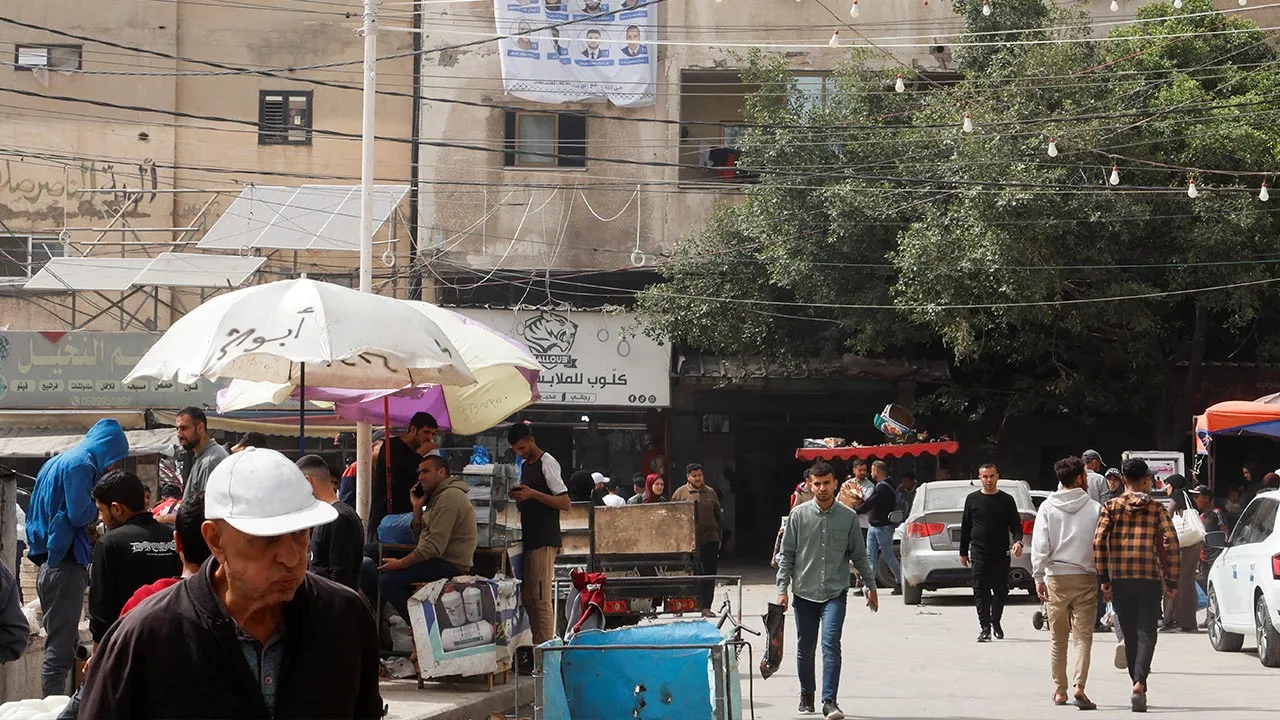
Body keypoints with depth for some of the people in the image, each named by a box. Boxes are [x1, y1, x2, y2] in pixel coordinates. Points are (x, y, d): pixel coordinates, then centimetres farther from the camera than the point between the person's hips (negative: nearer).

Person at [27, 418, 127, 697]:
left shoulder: (56, 462, 19)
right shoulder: (81, 464, -11)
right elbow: (80, 514, -19)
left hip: (48, 564, 10)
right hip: (65, 566, -10)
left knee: (61, 646, 16)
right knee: (60, 652, -9)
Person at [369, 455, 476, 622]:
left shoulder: (449, 497, -15)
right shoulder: (438, 496, 19)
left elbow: (434, 546, -22)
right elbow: (421, 536, 19)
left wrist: (400, 563, -18)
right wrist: (417, 507, 7)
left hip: (450, 566, -11)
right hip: (439, 562, 11)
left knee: (388, 581, -25)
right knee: (369, 569, 9)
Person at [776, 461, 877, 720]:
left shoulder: (848, 517, 2)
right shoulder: (799, 514, 1)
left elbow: (859, 554, 11)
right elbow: (786, 553, 3)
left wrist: (871, 586, 13)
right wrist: (782, 589, -2)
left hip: (835, 592, -1)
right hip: (804, 592, 1)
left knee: (831, 644, -15)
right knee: (805, 648, 10)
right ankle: (806, 695, 28)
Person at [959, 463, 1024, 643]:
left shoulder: (1006, 500, 6)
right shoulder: (972, 499, 7)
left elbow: (1016, 525, 6)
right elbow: (965, 526, 11)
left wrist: (1018, 541, -14)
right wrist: (963, 552, 10)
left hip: (1001, 553, 0)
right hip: (979, 554, 0)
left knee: (1001, 590, 4)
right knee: (981, 592, -6)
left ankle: (996, 622, 26)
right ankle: (985, 628, -2)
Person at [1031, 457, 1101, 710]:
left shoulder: (1048, 507, 0)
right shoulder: (1095, 508, -2)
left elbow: (1039, 544, -5)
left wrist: (1039, 578, 0)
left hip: (1056, 577, 1)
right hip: (1086, 577, -1)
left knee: (1058, 639, 11)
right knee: (1084, 637, -1)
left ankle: (1059, 691, 15)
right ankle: (1079, 686, -18)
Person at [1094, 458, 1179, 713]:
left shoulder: (1112, 507, 5)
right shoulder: (1156, 509, 3)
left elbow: (1098, 542, -5)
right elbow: (1171, 542, -6)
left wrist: (1104, 580, 0)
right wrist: (1172, 580, 0)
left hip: (1120, 580, 1)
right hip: (1149, 578, -1)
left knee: (1130, 635, 14)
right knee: (1146, 634, 0)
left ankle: (1138, 686, 19)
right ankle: (1139, 684, -21)